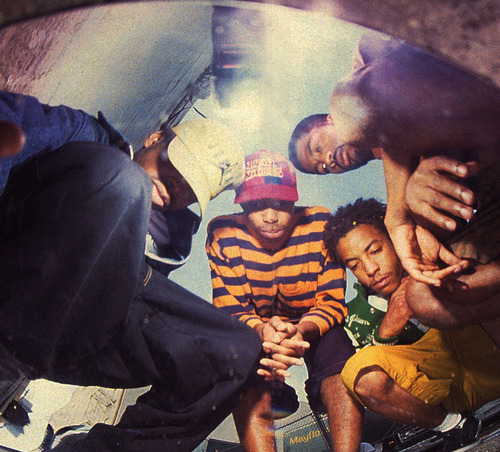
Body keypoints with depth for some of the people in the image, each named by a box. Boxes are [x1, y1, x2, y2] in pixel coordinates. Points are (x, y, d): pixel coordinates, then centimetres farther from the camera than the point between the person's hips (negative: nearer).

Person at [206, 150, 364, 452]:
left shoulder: (320, 225, -18)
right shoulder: (224, 234, -18)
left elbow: (332, 302, -14)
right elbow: (230, 310, -15)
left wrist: (301, 331, -37)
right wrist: (262, 331, -39)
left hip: (311, 326, 1)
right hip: (253, 328, 0)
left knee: (342, 370, -30)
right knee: (249, 387, -30)